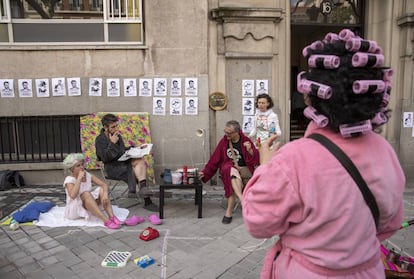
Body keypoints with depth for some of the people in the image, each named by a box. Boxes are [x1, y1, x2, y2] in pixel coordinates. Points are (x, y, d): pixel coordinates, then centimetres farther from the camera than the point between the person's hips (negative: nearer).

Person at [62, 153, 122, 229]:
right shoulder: (69, 180, -13)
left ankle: (112, 217, -32)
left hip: (88, 208, 5)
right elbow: (73, 195, -33)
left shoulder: (88, 175, 1)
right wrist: (79, 178, -29)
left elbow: (104, 185, -7)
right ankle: (106, 220, -42)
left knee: (101, 189, -16)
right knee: (86, 194, -32)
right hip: (74, 210, -5)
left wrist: (105, 194, -29)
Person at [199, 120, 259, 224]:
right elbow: (214, 159, 6)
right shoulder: (223, 141, 3)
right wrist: (205, 172, 2)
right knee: (234, 171, -36)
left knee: (233, 182, -33)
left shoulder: (245, 140, -1)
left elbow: (255, 159, -3)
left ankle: (229, 211, -21)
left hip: (243, 169, 0)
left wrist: (250, 150, -22)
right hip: (227, 168, 0)